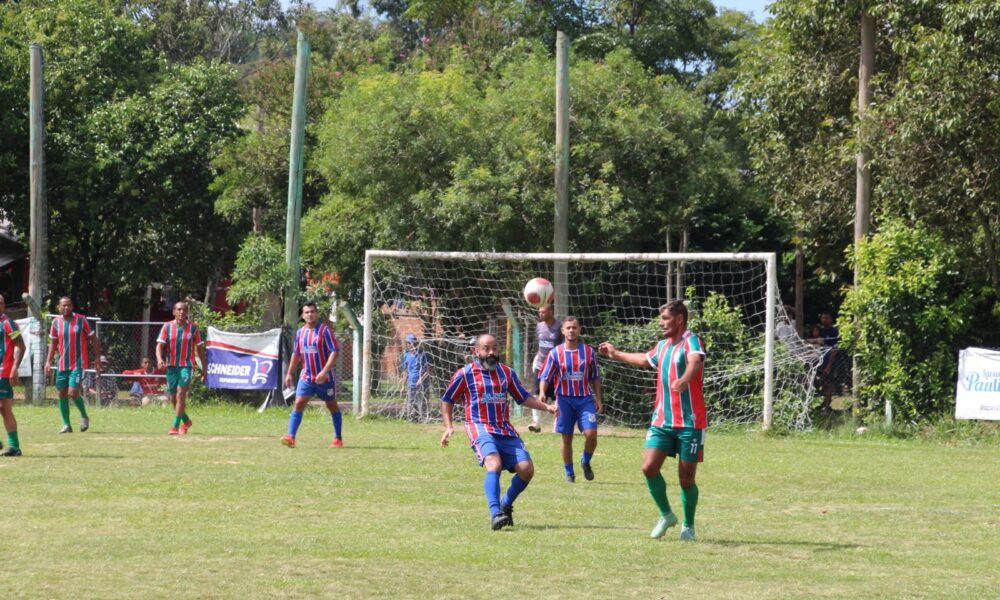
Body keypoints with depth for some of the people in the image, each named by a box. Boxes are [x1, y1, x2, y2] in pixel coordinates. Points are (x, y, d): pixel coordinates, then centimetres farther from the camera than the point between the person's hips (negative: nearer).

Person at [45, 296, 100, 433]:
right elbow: (53, 343, 16)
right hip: (62, 364, 4)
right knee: (62, 394, 4)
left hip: (78, 364, -4)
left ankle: (84, 416, 11)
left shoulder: (81, 320, -5)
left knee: (73, 393, -14)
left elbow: (94, 340, 1)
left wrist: (98, 360, -1)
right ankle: (66, 425, 13)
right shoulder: (56, 322, 5)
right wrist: (48, 361, 6)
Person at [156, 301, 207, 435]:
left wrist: (204, 367, 7)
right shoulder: (167, 326, 0)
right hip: (171, 365, 3)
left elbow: (199, 347, 7)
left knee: (181, 394, -17)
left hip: (186, 365, -3)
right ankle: (186, 421, 33)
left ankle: (175, 426, -16)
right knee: (173, 398, 10)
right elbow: (160, 345, -6)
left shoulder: (193, 327, -1)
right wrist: (159, 359, -25)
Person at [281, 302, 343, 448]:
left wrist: (325, 371, -25)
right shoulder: (300, 332, 7)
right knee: (298, 404, -11)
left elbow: (335, 351, -16)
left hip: (325, 378, -4)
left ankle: (338, 439, 22)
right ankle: (291, 437, -17)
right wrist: (290, 373, 17)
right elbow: (296, 354, 20)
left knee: (332, 406, 10)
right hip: (306, 376, 4)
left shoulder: (325, 330, -11)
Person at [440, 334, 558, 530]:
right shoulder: (465, 374, 1)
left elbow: (523, 397, 24)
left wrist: (546, 407, 11)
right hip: (481, 429, -5)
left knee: (527, 468, -9)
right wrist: (448, 426, 0)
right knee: (494, 464, -31)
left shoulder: (507, 372, 14)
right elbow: (447, 400, 11)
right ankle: (495, 514, -40)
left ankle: (506, 505, 16)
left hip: (506, 430, 5)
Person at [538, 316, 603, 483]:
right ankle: (569, 473, 18)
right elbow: (545, 376, -1)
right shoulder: (555, 353, -1)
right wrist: (542, 393, -20)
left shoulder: (589, 351, 3)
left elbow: (595, 377, 10)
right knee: (567, 438, 4)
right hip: (565, 399, 0)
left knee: (591, 434, -13)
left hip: (585, 399, 0)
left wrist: (598, 399, 7)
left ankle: (586, 462, 15)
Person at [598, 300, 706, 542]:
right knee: (649, 467, -8)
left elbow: (695, 362, -34)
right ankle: (666, 515, 13)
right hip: (662, 420, 6)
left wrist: (684, 381, -55)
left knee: (686, 478, -1)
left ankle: (688, 526, 19)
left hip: (690, 422, -6)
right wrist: (616, 354, 49)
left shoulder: (691, 341, -10)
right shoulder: (662, 346, 14)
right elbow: (644, 359, 37)